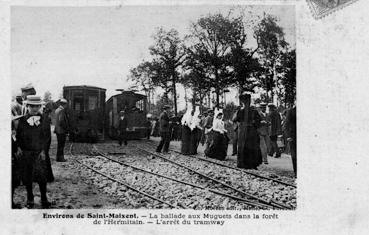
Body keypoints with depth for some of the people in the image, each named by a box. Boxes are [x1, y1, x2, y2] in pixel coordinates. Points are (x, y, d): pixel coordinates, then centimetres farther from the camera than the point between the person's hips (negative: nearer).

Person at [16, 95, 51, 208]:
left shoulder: (43, 119, -2)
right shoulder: (22, 120, -2)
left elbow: (45, 136, 0)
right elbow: (18, 136, 7)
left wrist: (43, 150, -6)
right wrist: (19, 147, -5)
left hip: (39, 153, -1)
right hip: (25, 153, 1)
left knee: (42, 177, 0)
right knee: (27, 177, 9)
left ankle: (44, 199, 15)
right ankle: (30, 200, 24)